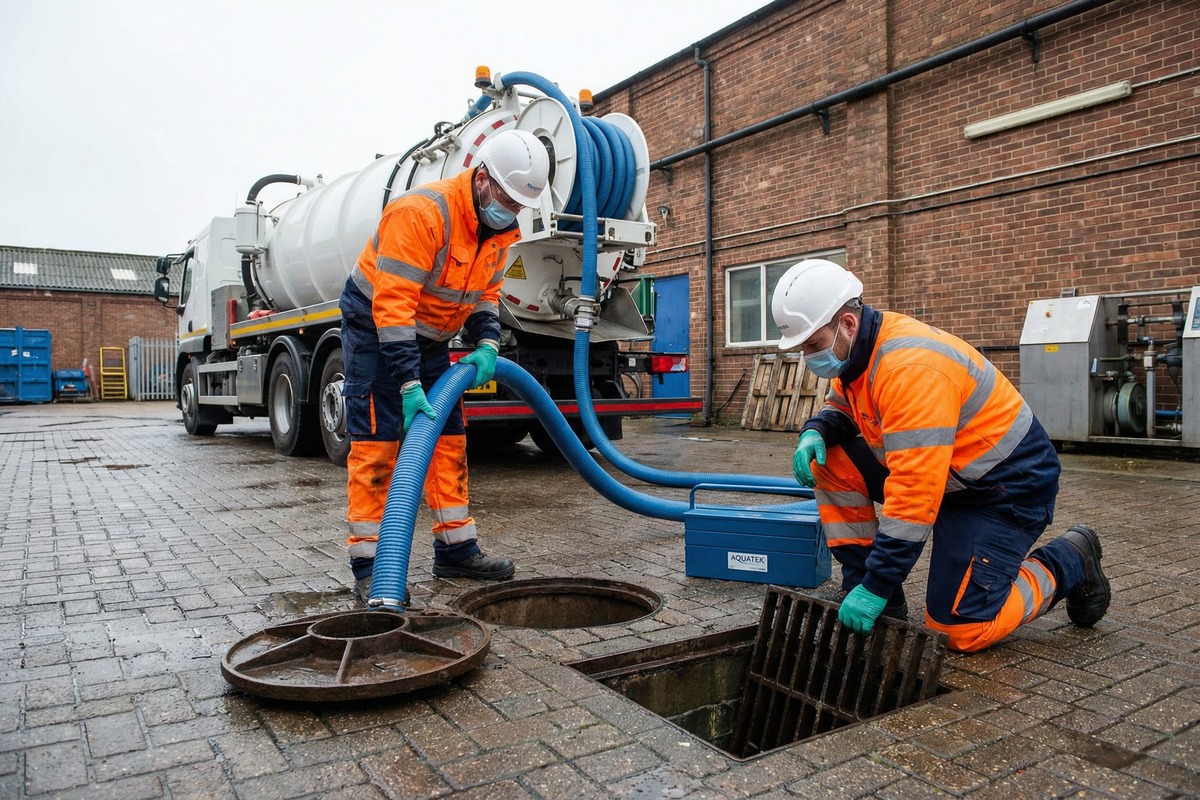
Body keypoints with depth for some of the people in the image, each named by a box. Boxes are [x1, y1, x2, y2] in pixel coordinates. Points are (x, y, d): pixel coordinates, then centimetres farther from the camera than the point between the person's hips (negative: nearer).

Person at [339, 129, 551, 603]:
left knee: (449, 440, 5)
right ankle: (369, 566, -5)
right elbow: (393, 303, -33)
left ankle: (457, 550, 14)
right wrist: (408, 383, -36)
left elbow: (486, 292, 7)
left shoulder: (501, 229, -3)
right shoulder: (421, 212, -29)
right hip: (374, 325, -8)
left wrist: (487, 343, -13)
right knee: (376, 443, -11)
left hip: (429, 337, 8)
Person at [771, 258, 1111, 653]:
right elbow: (842, 406, 13)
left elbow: (914, 493, -36)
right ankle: (860, 589, 1)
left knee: (957, 627, -10)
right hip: (946, 474, 8)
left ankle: (1068, 563, 14)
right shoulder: (857, 349, -6)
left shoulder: (911, 368, -33)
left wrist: (878, 586, -32)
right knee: (830, 461, -8)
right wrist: (816, 431, -13)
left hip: (1008, 482, -8)